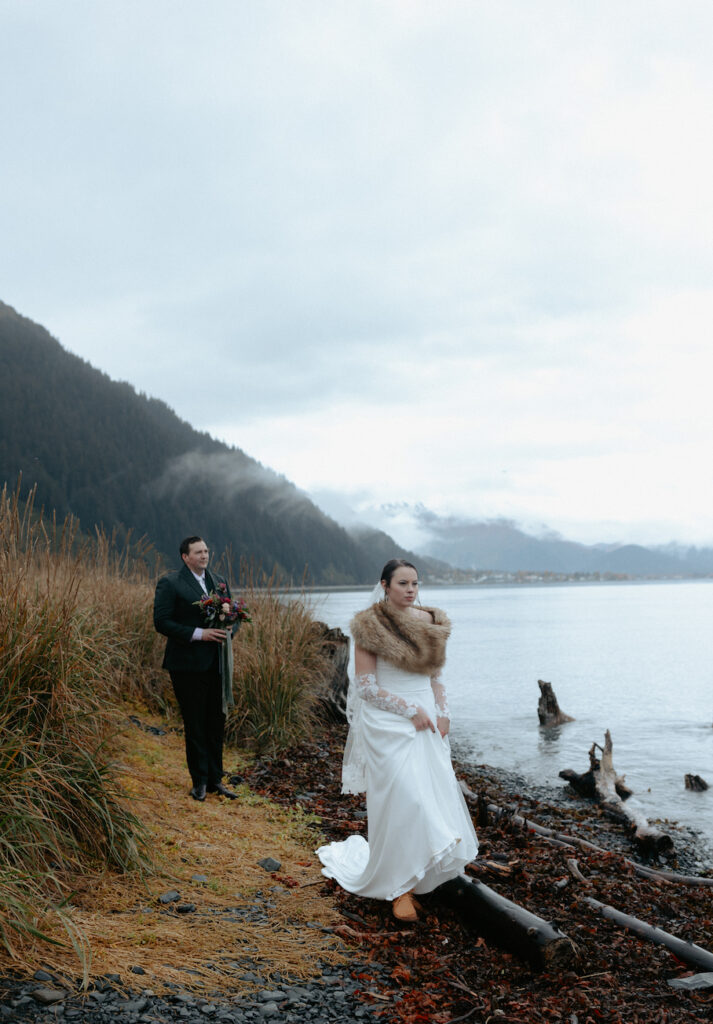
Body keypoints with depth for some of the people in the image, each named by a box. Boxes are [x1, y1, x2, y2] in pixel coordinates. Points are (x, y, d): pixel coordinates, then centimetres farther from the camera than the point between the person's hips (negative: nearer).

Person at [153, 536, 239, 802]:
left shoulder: (218, 581, 13)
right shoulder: (170, 583, -6)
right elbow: (161, 622, -13)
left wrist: (228, 631, -5)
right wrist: (198, 634, -20)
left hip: (216, 663, 6)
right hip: (188, 664, -5)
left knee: (216, 722, 10)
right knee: (195, 725, 3)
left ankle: (215, 779, 20)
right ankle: (200, 782, 14)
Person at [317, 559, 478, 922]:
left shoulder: (430, 622, 8)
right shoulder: (369, 626, -8)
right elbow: (366, 686, -10)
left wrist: (442, 711, 1)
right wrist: (410, 709, -13)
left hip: (427, 722, 6)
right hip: (388, 724, -6)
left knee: (435, 794, 5)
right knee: (402, 799, -9)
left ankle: (420, 873, 24)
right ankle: (399, 887, 5)